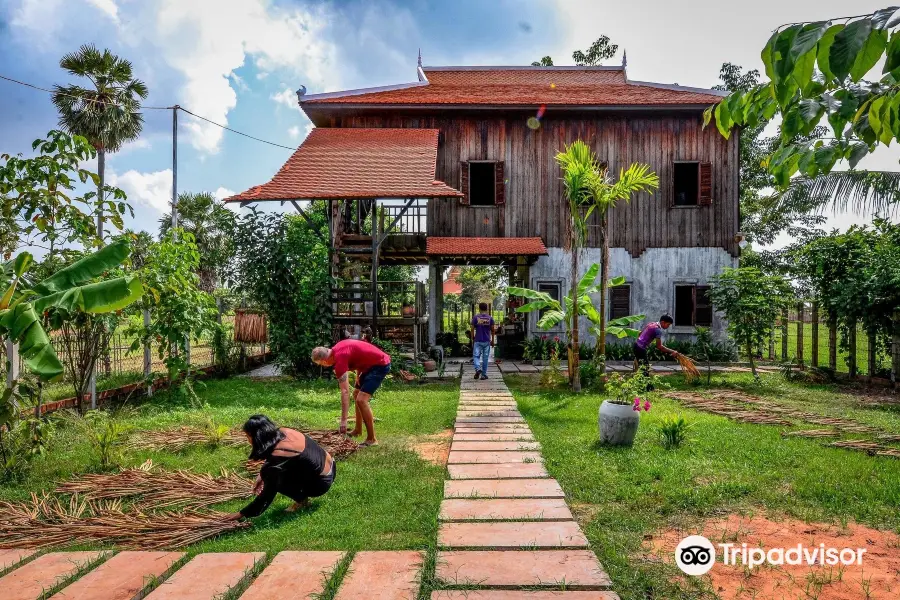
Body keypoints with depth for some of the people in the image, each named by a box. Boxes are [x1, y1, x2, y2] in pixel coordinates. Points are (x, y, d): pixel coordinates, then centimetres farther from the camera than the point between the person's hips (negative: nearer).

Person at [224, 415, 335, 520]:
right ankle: (302, 496, 13)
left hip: (321, 483, -8)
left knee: (272, 475, -7)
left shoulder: (277, 456, -26)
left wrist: (242, 513, -7)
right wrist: (262, 475, 13)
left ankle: (301, 499, 3)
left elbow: (267, 495, -17)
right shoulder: (283, 432, -4)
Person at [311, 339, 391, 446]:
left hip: (380, 365, -11)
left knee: (361, 400, -17)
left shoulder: (339, 358, -22)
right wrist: (358, 374, 9)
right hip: (372, 363, 11)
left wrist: (343, 420, -27)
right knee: (356, 394, 20)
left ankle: (371, 439, -10)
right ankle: (358, 430, 32)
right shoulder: (337, 348, 4)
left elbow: (345, 392, -27)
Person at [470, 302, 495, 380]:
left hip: (477, 341, -1)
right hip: (487, 341, 1)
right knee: (485, 358, 7)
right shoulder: (490, 318, 1)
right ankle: (484, 374, 10)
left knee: (476, 356, 4)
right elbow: (492, 330, 4)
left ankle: (478, 369, -21)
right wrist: (492, 341, 13)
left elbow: (472, 330, -3)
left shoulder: (475, 318, -3)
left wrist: (472, 340, 6)